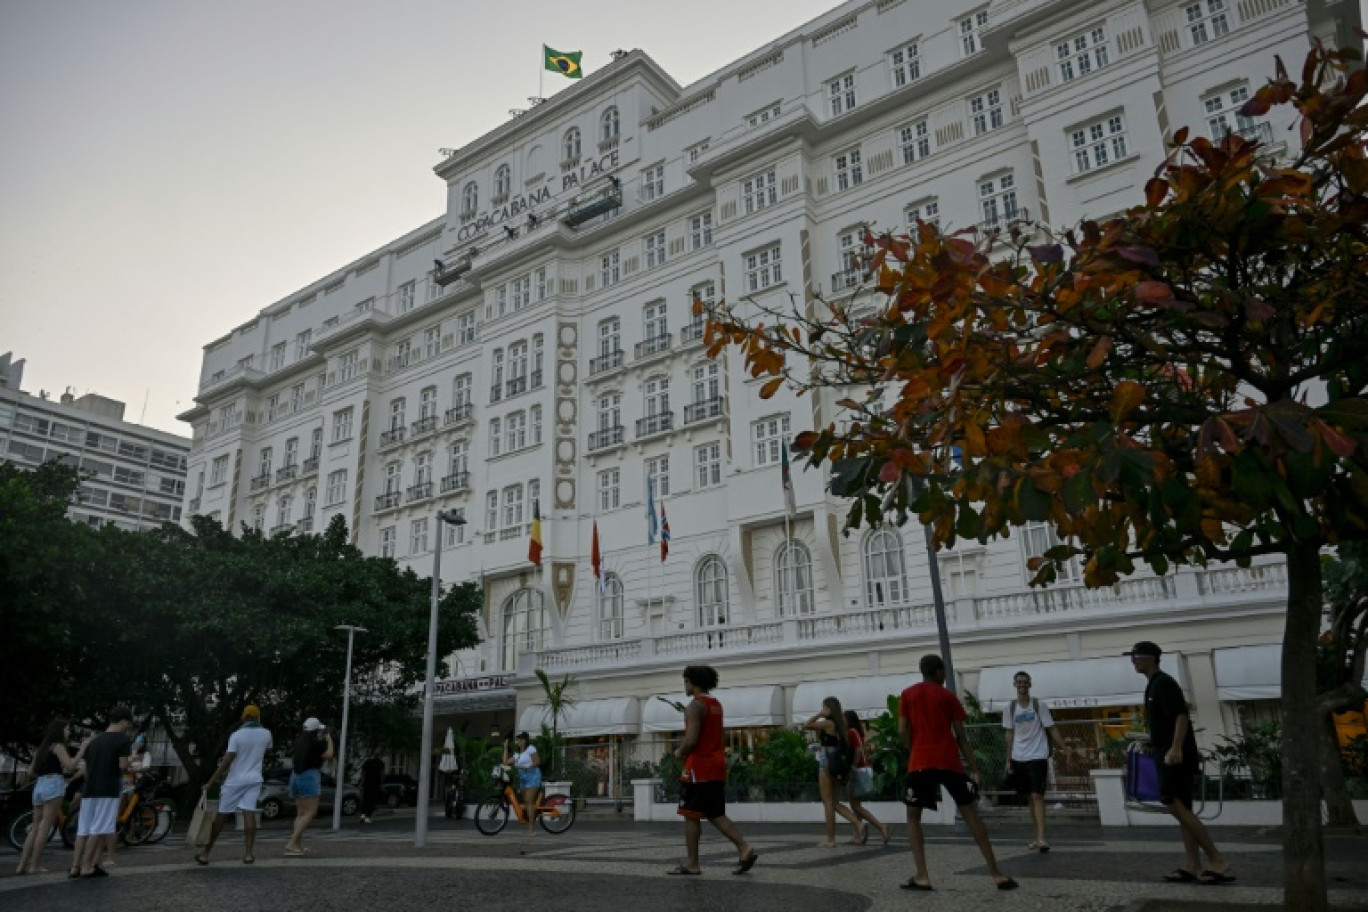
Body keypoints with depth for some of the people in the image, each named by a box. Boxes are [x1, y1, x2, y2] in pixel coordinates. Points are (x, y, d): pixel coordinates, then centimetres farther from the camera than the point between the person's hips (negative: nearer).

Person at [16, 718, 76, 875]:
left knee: (35, 828, 10)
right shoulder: (58, 746, -3)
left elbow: (31, 772, 24)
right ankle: (35, 865, -9)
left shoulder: (41, 748, 21)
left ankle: (22, 865, 7)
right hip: (53, 786, -8)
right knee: (45, 827, -7)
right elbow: (70, 765, -15)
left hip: (39, 786, 8)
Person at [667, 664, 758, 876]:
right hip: (717, 764, 9)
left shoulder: (695, 705, -13)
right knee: (716, 814, 11)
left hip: (699, 767, -9)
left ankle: (691, 863, 7)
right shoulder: (716, 704, 15)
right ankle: (744, 848, -1)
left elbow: (691, 740, -21)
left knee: (691, 815, 2)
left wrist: (679, 753, -3)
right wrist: (686, 750, 17)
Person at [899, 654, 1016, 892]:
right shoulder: (948, 696, 7)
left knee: (913, 817, 11)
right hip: (949, 762, 1)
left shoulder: (908, 695, 8)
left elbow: (903, 730, 2)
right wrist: (974, 768, 6)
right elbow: (961, 736, 4)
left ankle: (922, 877, -2)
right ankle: (997, 874, 8)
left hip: (920, 763, 0)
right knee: (971, 814, 9)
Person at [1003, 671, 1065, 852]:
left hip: (1038, 756, -4)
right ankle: (1038, 837, 19)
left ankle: (1041, 839, -17)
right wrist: (1008, 760, 5)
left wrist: (1065, 749, -12)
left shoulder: (1039, 706, -4)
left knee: (1037, 796, -13)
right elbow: (1010, 734, 8)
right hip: (1019, 758, 4)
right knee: (1031, 797, 10)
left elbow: (1051, 730, -3)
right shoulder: (1010, 708, 4)